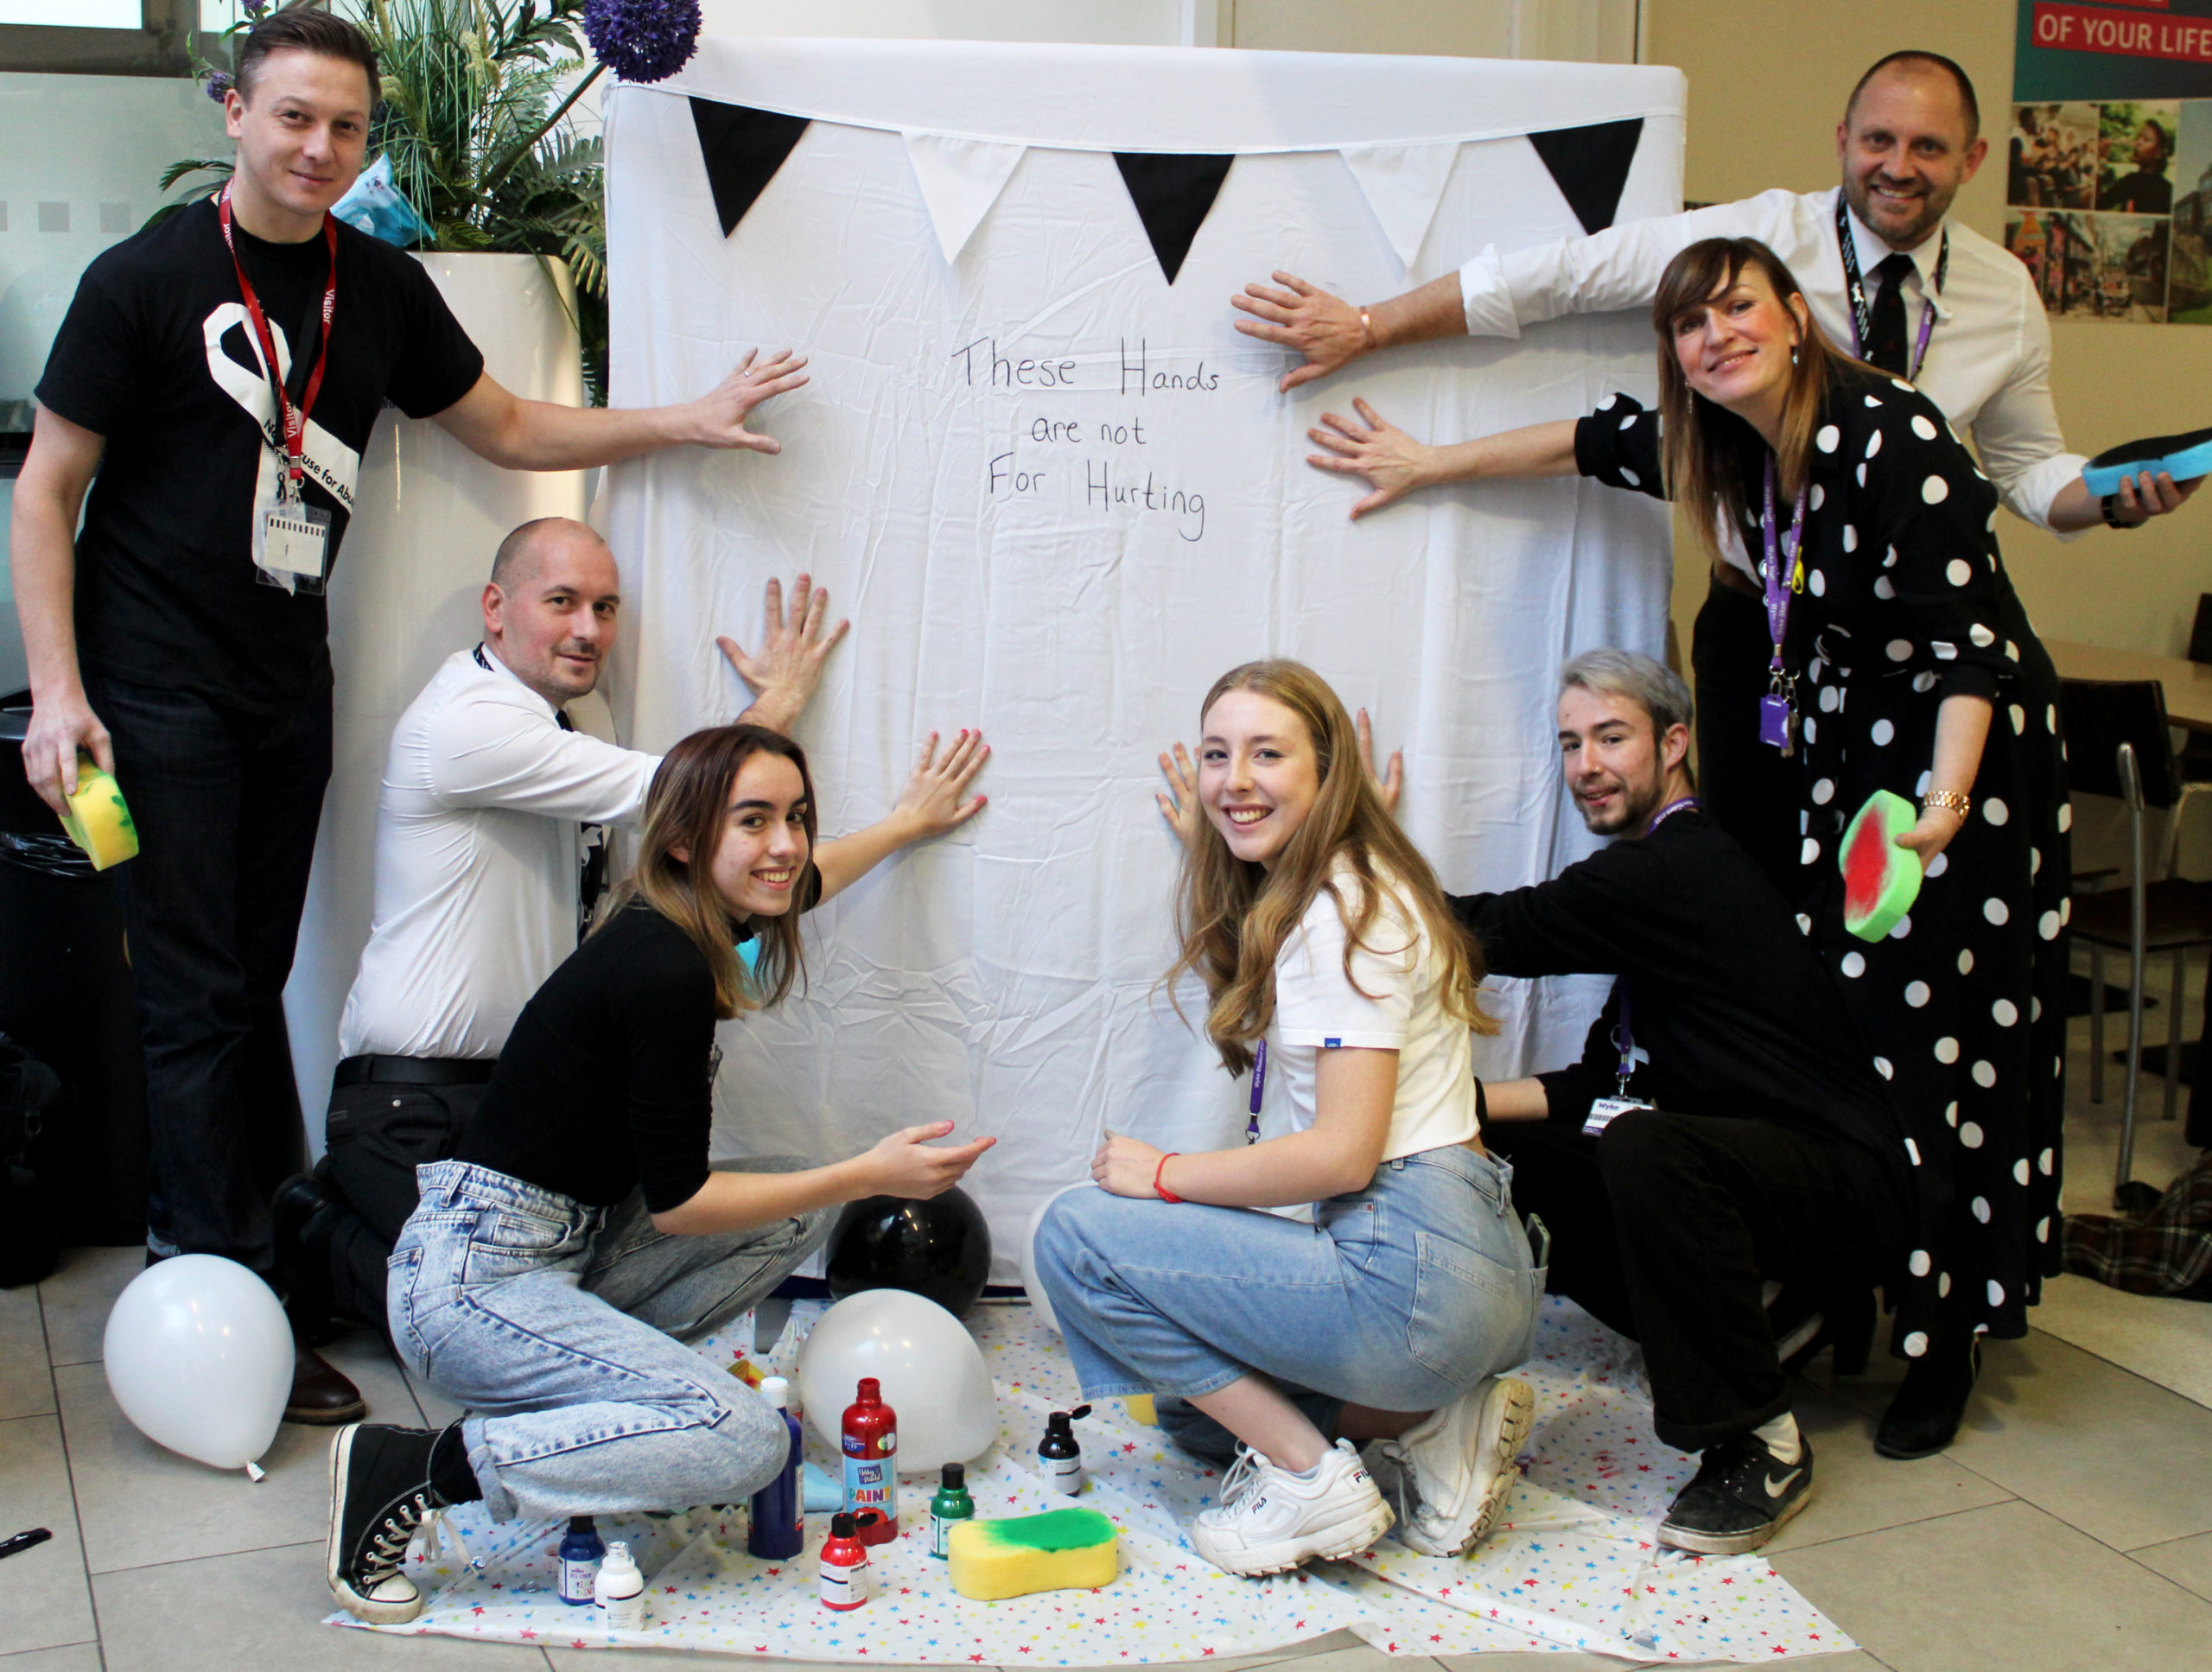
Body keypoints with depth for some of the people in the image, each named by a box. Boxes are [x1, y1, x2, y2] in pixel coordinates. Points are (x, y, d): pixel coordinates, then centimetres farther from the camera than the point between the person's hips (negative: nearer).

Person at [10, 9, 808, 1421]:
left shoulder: (378, 286, 9)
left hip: (288, 683, 5)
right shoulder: (147, 280, -7)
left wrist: (685, 423, 9)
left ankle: (276, 1218, 24)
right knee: (198, 997, -3)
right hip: (158, 690, -5)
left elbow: (507, 427, 18)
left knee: (255, 977, 13)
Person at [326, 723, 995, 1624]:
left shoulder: (685, 926, 5)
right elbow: (675, 1203, -17)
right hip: (471, 1278, -10)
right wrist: (870, 1174, -14)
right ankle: (411, 1470, -14)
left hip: (566, 1247, 10)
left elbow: (796, 881, 31)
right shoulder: (665, 970, -22)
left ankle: (590, 1373, 9)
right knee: (742, 1440, -23)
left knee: (801, 1204, 7)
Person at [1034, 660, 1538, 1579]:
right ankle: (1435, 1419, 10)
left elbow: (1344, 1152, -20)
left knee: (1076, 1233, -8)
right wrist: (1207, 851, 33)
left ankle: (1309, 1475, -8)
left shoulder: (1344, 909, -14)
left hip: (1416, 1270, -11)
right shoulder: (1299, 896, 15)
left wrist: (1162, 1175, -10)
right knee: (1199, 1401, 27)